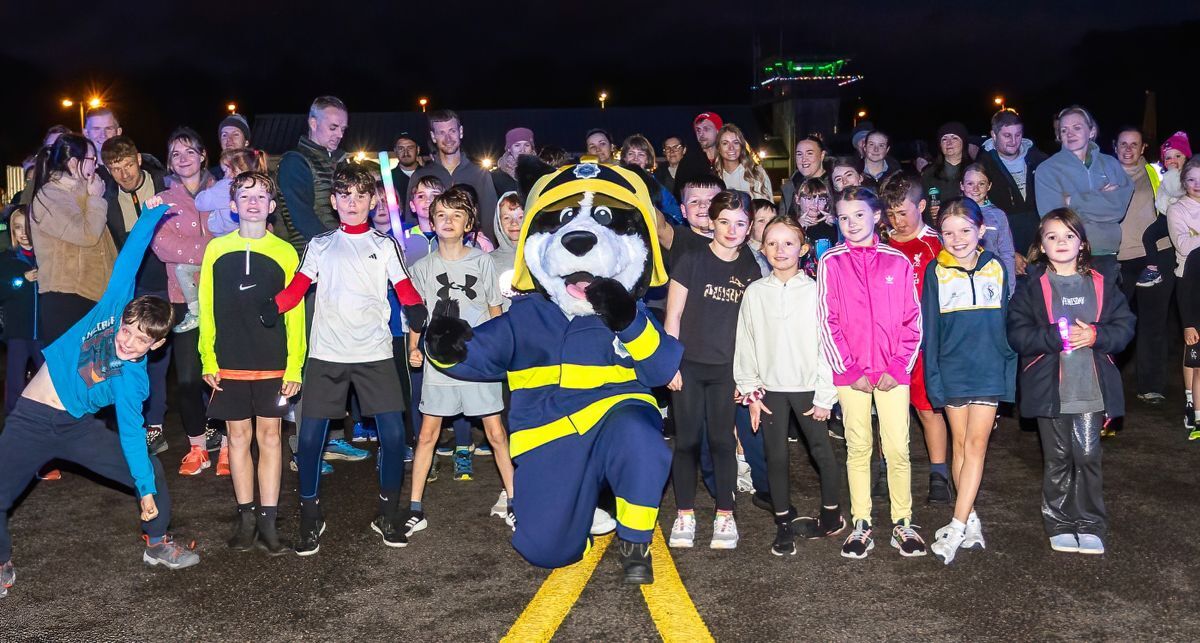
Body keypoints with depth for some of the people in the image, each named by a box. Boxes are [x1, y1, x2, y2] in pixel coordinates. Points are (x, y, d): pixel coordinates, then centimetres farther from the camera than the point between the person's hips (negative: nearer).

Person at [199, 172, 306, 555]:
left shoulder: (284, 252, 1)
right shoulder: (217, 249, 4)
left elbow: (294, 313, 0)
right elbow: (207, 309, 5)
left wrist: (294, 366, -5)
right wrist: (208, 360, -1)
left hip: (273, 364, -1)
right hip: (229, 364, 1)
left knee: (270, 436, 4)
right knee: (238, 436, 8)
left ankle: (267, 521, 10)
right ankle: (246, 517, 18)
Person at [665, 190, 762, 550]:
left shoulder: (751, 271, 5)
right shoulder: (692, 261, -3)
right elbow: (673, 316, -2)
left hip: (727, 369, 1)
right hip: (689, 365, -1)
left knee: (722, 440, 5)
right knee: (687, 440, 4)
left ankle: (725, 516, 17)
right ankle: (685, 515, 15)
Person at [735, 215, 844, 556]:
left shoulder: (814, 290, -6)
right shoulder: (754, 293, 1)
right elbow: (745, 344, 4)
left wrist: (825, 396, -7)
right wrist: (751, 392, 1)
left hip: (808, 387, -2)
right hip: (770, 388, 2)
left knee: (821, 451, 6)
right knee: (776, 456, 6)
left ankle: (831, 514, 25)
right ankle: (784, 524, 17)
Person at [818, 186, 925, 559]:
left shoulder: (898, 262, 5)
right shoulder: (831, 262, 1)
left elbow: (912, 320, 5)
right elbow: (827, 321, -2)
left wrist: (898, 367, -5)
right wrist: (849, 370, -7)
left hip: (893, 372, 1)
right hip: (850, 373, 0)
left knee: (898, 448, 1)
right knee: (858, 448, 6)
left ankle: (902, 523, 15)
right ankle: (861, 525, 15)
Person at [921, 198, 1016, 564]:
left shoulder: (997, 268, 3)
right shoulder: (936, 273, 0)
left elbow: (1008, 324, 7)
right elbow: (929, 330, 0)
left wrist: (1011, 371, 4)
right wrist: (932, 379, -4)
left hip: (989, 371, 0)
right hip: (952, 372, 0)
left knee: (976, 445, -4)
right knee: (960, 445, 8)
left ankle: (957, 527, -4)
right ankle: (971, 520, 19)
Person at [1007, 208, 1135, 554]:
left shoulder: (1102, 285, 6)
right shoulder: (1031, 287, 0)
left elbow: (1125, 325, 4)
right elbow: (1018, 333, -7)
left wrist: (1095, 335, -14)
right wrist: (1056, 336, -20)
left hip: (1091, 389, 1)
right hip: (1049, 389, -1)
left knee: (1088, 456, 2)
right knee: (1057, 458, 8)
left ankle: (1089, 526, 16)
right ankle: (1060, 526, 20)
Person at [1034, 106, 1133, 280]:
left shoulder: (1110, 164, 10)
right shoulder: (1047, 170, 0)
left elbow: (1120, 206, -5)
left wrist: (1073, 201, -12)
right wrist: (1103, 199, -8)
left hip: (1106, 257, 3)